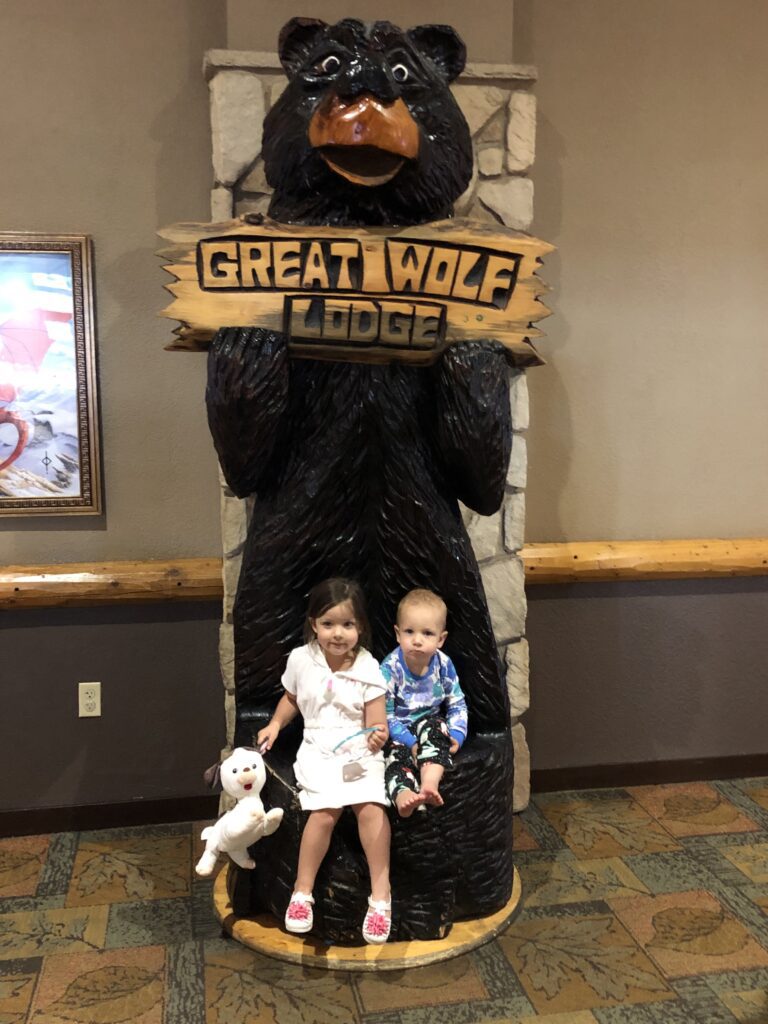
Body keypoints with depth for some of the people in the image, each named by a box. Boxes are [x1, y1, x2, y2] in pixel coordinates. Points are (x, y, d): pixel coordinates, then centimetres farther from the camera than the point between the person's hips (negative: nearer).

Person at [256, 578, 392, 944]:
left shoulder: (367, 669, -8)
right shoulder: (300, 660, -2)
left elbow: (376, 723, -7)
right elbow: (291, 698, 18)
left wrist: (377, 737, -29)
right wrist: (275, 725, 3)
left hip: (359, 750, -1)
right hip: (318, 751, 1)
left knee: (371, 806, -25)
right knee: (325, 811, -23)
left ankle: (380, 892, -12)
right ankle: (303, 890, -7)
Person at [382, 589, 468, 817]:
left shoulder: (443, 665, -9)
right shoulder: (390, 668, -19)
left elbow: (457, 704, 2)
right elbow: (385, 714, -17)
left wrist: (457, 734, -14)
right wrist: (409, 741, -24)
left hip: (430, 723, 3)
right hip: (398, 730, -3)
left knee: (435, 728, -30)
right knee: (396, 753, -31)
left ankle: (429, 783, -44)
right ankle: (403, 794, -59)